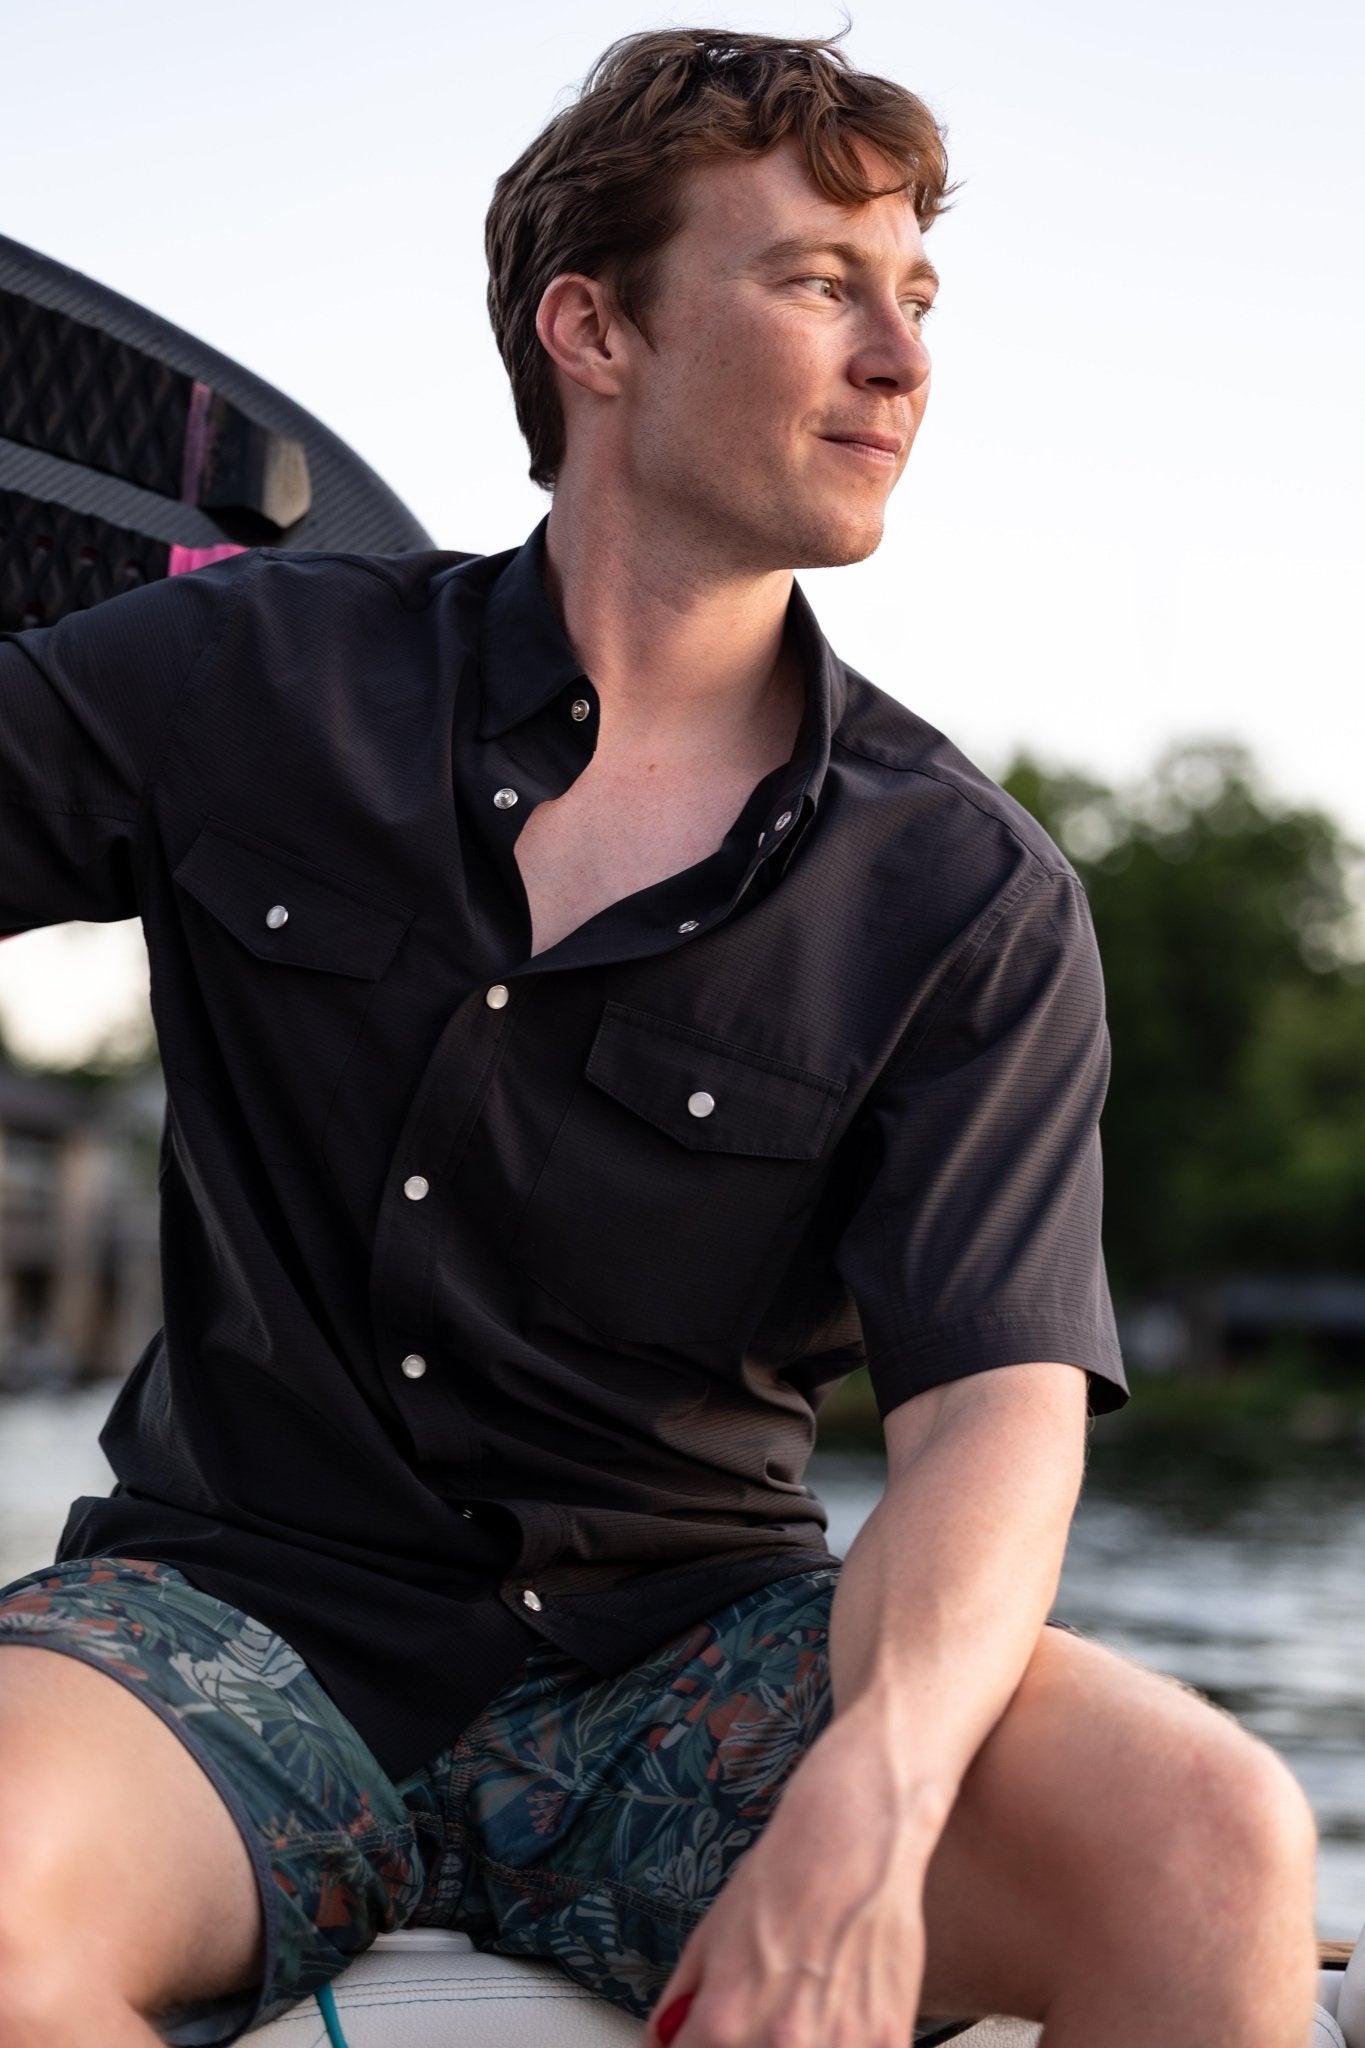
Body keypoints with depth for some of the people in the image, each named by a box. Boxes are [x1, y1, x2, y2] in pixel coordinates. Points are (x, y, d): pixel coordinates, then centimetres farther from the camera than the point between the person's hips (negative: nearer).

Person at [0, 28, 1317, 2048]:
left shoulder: (973, 899, -1)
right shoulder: (252, 678, 3)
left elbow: (995, 1402, -12)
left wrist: (868, 1800, -31)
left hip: (688, 1665, 0)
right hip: (249, 1616, 0)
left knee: (1211, 1843, -28)